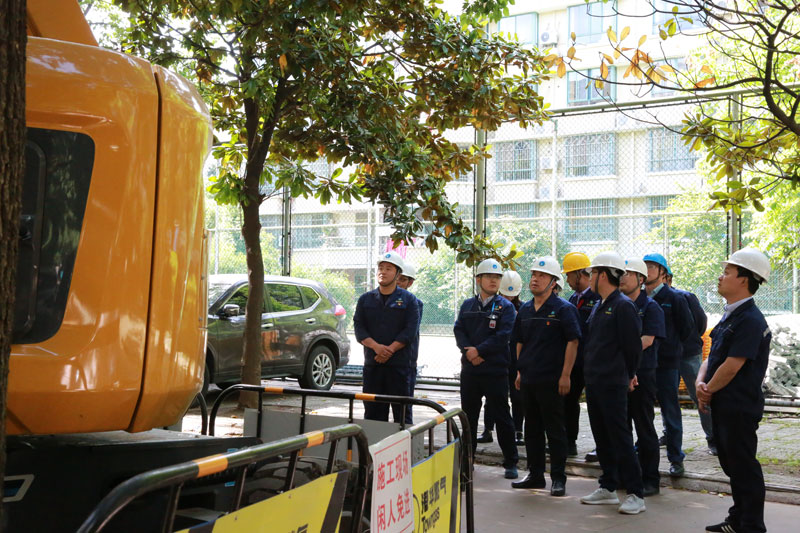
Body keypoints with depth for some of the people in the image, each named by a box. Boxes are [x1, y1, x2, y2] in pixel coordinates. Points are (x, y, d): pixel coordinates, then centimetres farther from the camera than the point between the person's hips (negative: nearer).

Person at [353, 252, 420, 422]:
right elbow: (358, 327, 4)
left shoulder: (408, 299, 5)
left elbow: (410, 331, -4)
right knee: (372, 410, 5)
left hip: (399, 363, -3)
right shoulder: (366, 299, 13)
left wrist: (389, 350, -14)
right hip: (372, 363, 3)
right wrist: (376, 346, -13)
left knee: (401, 410, -1)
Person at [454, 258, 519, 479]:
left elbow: (503, 336, -12)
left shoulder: (505, 307, -1)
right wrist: (469, 352, -13)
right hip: (470, 369, 4)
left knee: (501, 417, 1)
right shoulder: (468, 305, 11)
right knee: (468, 415, 12)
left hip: (496, 370, -4)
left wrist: (479, 350, -16)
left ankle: (511, 463, 11)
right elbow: (459, 330, 3)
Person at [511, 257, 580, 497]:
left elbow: (572, 342, -11)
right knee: (532, 429, 13)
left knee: (555, 430, 1)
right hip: (528, 378, 7)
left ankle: (558, 478, 10)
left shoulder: (563, 309, -7)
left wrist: (565, 375, -16)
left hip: (551, 380, -6)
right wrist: (519, 371, 13)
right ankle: (535, 474, 23)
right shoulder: (525, 310, 12)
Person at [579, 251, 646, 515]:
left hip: (613, 384, -9)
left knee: (620, 438, -5)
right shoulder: (599, 306, 14)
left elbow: (633, 346, -13)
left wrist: (627, 375, -3)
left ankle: (636, 495, 2)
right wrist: (590, 371, 13)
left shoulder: (623, 305, -13)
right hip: (594, 382, 9)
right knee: (602, 437, 14)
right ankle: (608, 488, 24)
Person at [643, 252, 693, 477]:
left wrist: (671, 347, 2)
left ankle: (676, 458, 13)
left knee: (670, 411, 3)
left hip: (666, 363, -4)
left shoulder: (674, 298, -4)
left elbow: (687, 328, 1)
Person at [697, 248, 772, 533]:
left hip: (740, 407, -10)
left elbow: (732, 366, -22)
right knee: (731, 463, 18)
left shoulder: (750, 320, -19)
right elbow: (712, 356, 14)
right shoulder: (729, 317, 13)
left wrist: (708, 391, -9)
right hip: (723, 405, 10)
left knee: (744, 466, -1)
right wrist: (700, 382, -3)